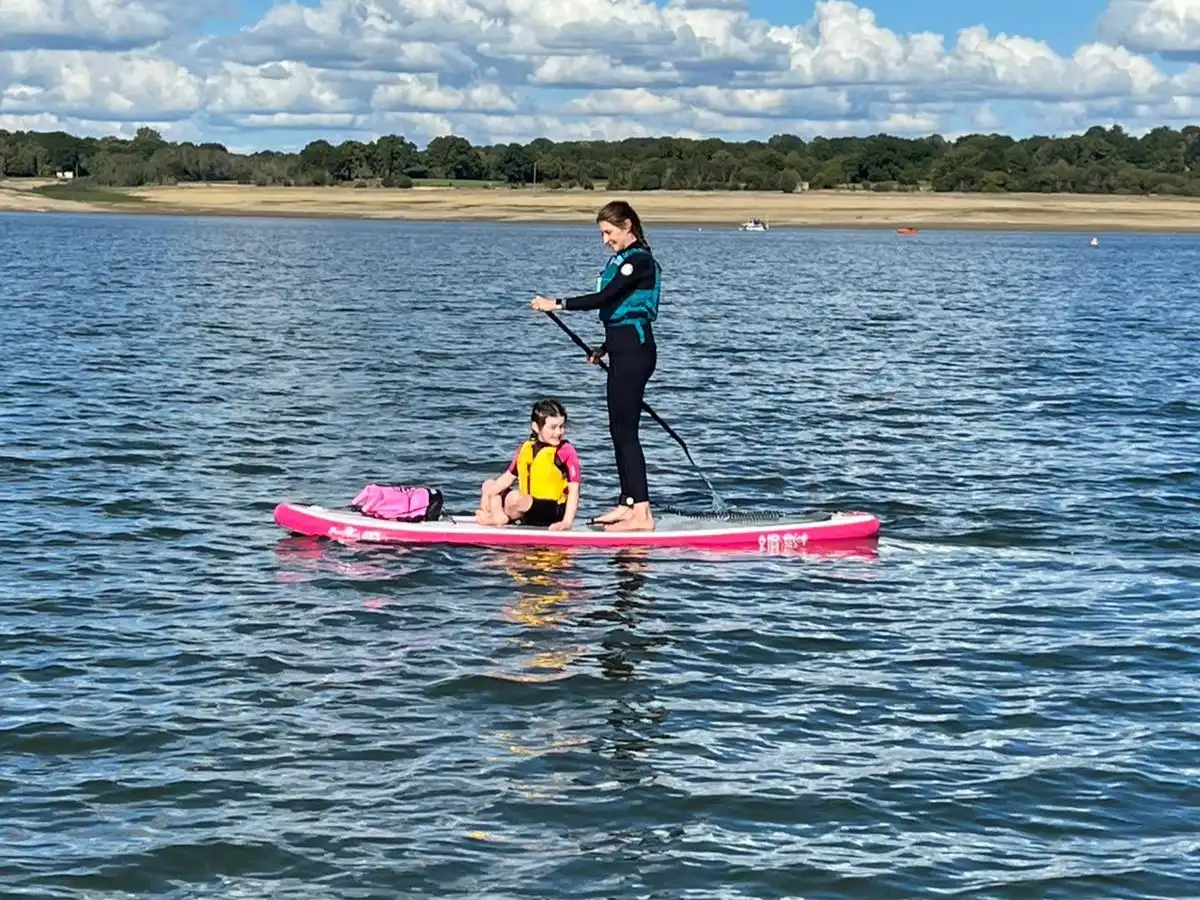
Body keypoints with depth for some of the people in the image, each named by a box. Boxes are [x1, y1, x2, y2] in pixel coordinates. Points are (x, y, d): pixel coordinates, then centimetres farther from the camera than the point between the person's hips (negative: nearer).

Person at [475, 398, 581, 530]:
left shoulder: (566, 451, -11)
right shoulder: (526, 448, 7)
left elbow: (574, 490, -15)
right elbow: (509, 477, 12)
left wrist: (567, 522, -24)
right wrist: (487, 494, -4)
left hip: (552, 512, -8)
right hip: (527, 506, 8)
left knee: (515, 497, -34)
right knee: (489, 485, 14)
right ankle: (498, 515, -16)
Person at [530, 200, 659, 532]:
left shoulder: (639, 260, -14)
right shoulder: (624, 259, 17)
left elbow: (605, 297, -24)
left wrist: (558, 304, -23)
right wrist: (606, 348, 26)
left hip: (634, 352, -11)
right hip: (625, 350, 11)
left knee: (625, 430, -12)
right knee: (619, 429, 13)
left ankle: (642, 513, -15)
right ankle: (628, 504, 18)